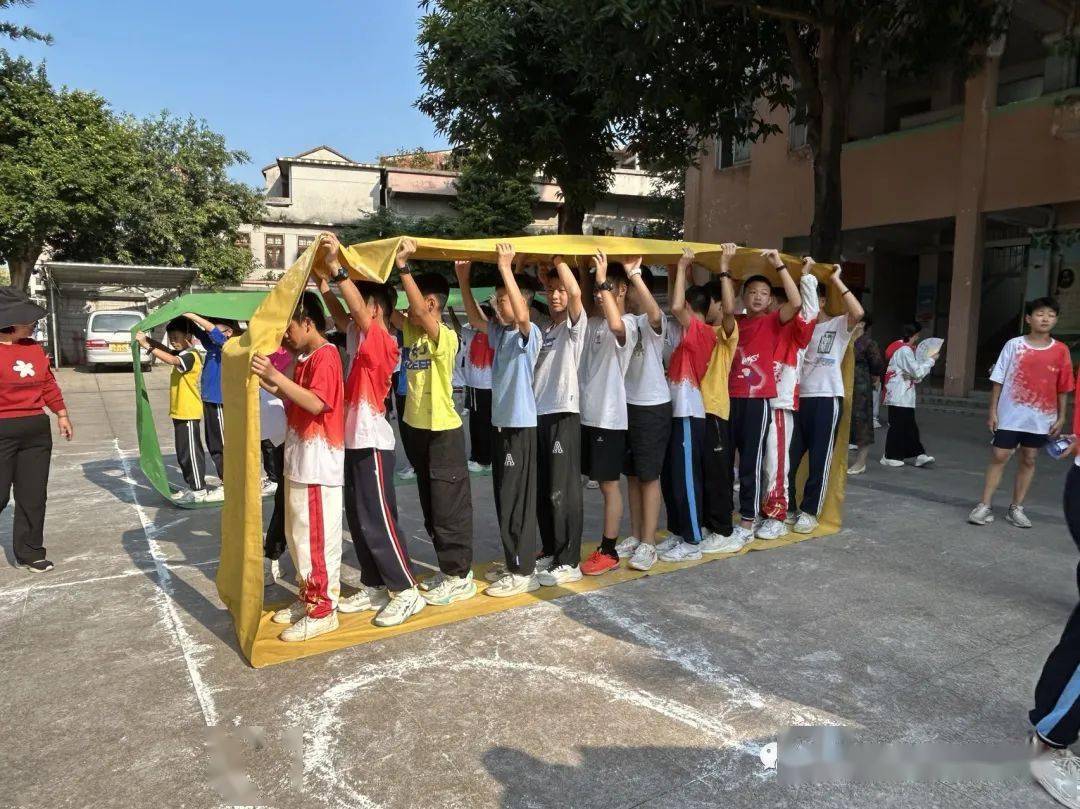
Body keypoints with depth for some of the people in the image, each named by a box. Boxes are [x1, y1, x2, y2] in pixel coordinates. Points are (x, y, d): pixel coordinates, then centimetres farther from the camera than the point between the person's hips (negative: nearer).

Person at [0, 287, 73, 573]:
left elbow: (48, 383, 17)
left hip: (37, 430, 6)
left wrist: (62, 414, 18)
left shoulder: (34, 347, 9)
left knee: (33, 495, 11)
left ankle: (29, 552, 22)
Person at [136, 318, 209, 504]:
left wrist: (148, 346, -33)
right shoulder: (181, 354, 13)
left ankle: (198, 490, 2)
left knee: (190, 451, -4)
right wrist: (147, 339, -2)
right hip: (180, 412, 10)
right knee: (184, 452, 15)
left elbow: (171, 360, -33)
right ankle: (193, 487, 23)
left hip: (189, 413, -10)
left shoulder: (191, 356, -17)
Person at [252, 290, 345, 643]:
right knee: (298, 534, 17)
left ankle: (323, 610, 6)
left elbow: (317, 403, -26)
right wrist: (267, 382, 7)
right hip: (299, 461, 10)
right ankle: (309, 597, 30)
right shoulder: (306, 358, 16)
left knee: (317, 537, -4)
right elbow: (295, 401, 16)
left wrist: (275, 375, -30)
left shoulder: (325, 355, -14)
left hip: (318, 464, -10)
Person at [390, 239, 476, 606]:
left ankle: (461, 576, 13)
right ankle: (449, 569, 29)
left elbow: (421, 312, -33)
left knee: (449, 507, 1)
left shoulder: (446, 337, -16)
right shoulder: (412, 331, 6)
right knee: (431, 506, 16)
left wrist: (403, 266, -34)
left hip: (444, 432, -8)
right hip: (417, 429, 9)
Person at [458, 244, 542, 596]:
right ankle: (513, 563, 26)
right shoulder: (499, 332, 12)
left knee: (517, 501, -4)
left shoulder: (529, 333, -12)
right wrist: (463, 279, 10)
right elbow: (475, 319, 20)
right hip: (500, 423, 9)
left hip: (521, 426, -9)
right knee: (504, 500, 14)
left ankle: (524, 571, 5)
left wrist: (506, 268, -31)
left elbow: (522, 315, -32)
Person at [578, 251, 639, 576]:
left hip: (609, 418, -7)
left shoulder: (628, 324, -12)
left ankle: (609, 551, 10)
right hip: (585, 414, 8)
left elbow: (615, 325, -33)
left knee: (609, 484, 1)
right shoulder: (592, 321, 13)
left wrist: (602, 280, -32)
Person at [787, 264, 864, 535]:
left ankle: (809, 512, 12)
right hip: (798, 399, 5)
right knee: (786, 457, 5)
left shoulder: (838, 325, 0)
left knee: (819, 460, 1)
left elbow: (858, 312, -18)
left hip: (826, 399, -5)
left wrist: (836, 280, -14)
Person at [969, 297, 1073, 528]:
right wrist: (993, 411, -4)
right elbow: (998, 380, -1)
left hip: (1041, 418, 2)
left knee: (1029, 460, 9)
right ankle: (984, 506, 2)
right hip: (1010, 415, -2)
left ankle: (1016, 508, 18)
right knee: (999, 457, -1)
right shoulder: (1014, 345, -3)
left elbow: (1062, 388, 6)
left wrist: (1061, 417, 3)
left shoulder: (1060, 350, 1)